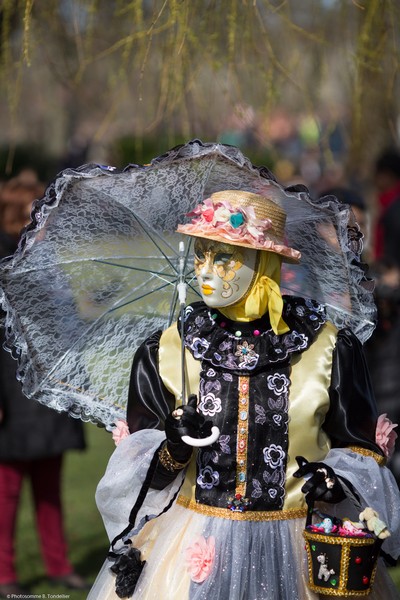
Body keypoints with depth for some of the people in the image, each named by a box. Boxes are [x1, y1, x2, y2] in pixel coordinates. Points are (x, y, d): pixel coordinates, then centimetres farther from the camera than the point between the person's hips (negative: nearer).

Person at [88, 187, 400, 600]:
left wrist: (334, 476, -14)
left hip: (298, 547, -1)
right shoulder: (163, 352, 0)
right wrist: (174, 448, -17)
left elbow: (361, 447, 6)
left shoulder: (329, 349, -4)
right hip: (194, 546, 1)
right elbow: (143, 471, 4)